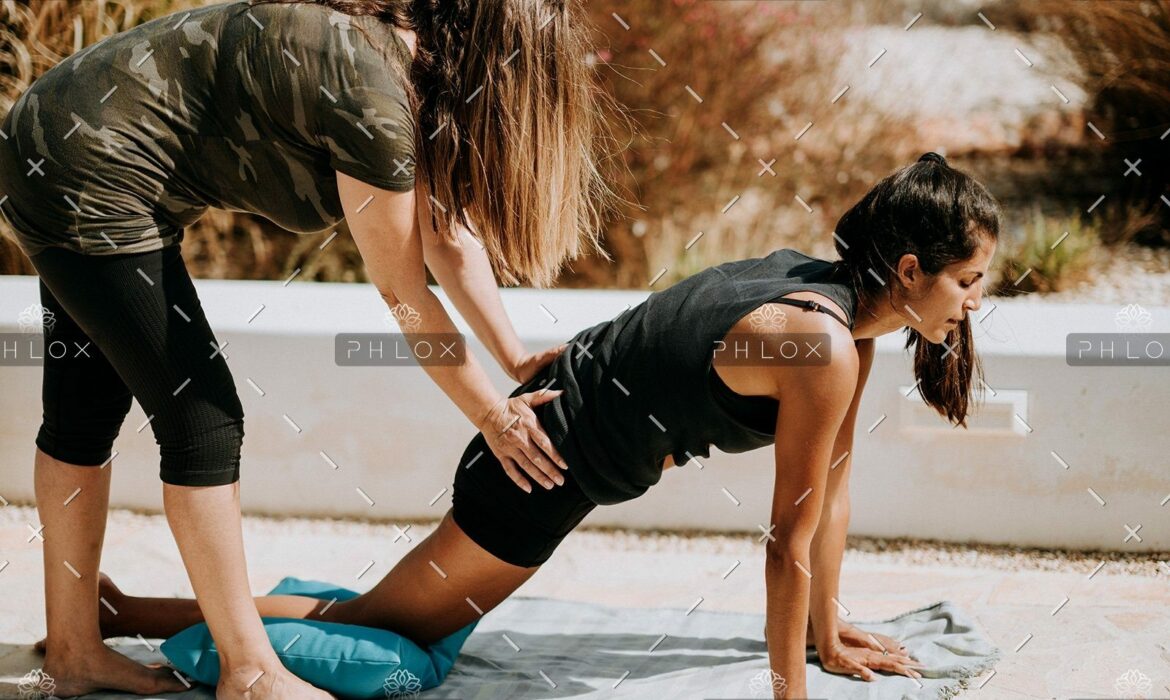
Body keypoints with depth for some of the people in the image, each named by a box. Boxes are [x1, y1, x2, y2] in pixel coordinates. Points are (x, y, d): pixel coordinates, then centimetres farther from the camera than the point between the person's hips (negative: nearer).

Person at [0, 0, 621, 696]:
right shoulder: (372, 91, -24)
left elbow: (447, 233, 12)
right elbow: (403, 291, -15)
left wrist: (517, 359, 14)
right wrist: (492, 413, -4)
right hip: (85, 180, -10)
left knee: (89, 408, 16)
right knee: (201, 416, -4)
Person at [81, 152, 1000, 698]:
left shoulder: (837, 296, 1)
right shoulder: (825, 346, -26)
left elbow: (832, 484, 10)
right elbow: (792, 542, -19)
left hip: (568, 400, 9)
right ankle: (123, 613, 10)